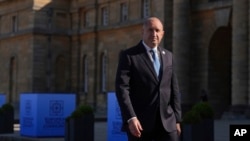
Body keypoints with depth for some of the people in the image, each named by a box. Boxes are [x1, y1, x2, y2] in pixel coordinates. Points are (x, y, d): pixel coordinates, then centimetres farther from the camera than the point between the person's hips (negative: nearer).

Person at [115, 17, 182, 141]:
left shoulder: (168, 56, 15)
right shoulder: (128, 55, -2)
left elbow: (174, 89, 15)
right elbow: (122, 88, -11)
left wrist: (177, 118, 10)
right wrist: (131, 118, -21)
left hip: (167, 121, 4)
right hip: (140, 122, -4)